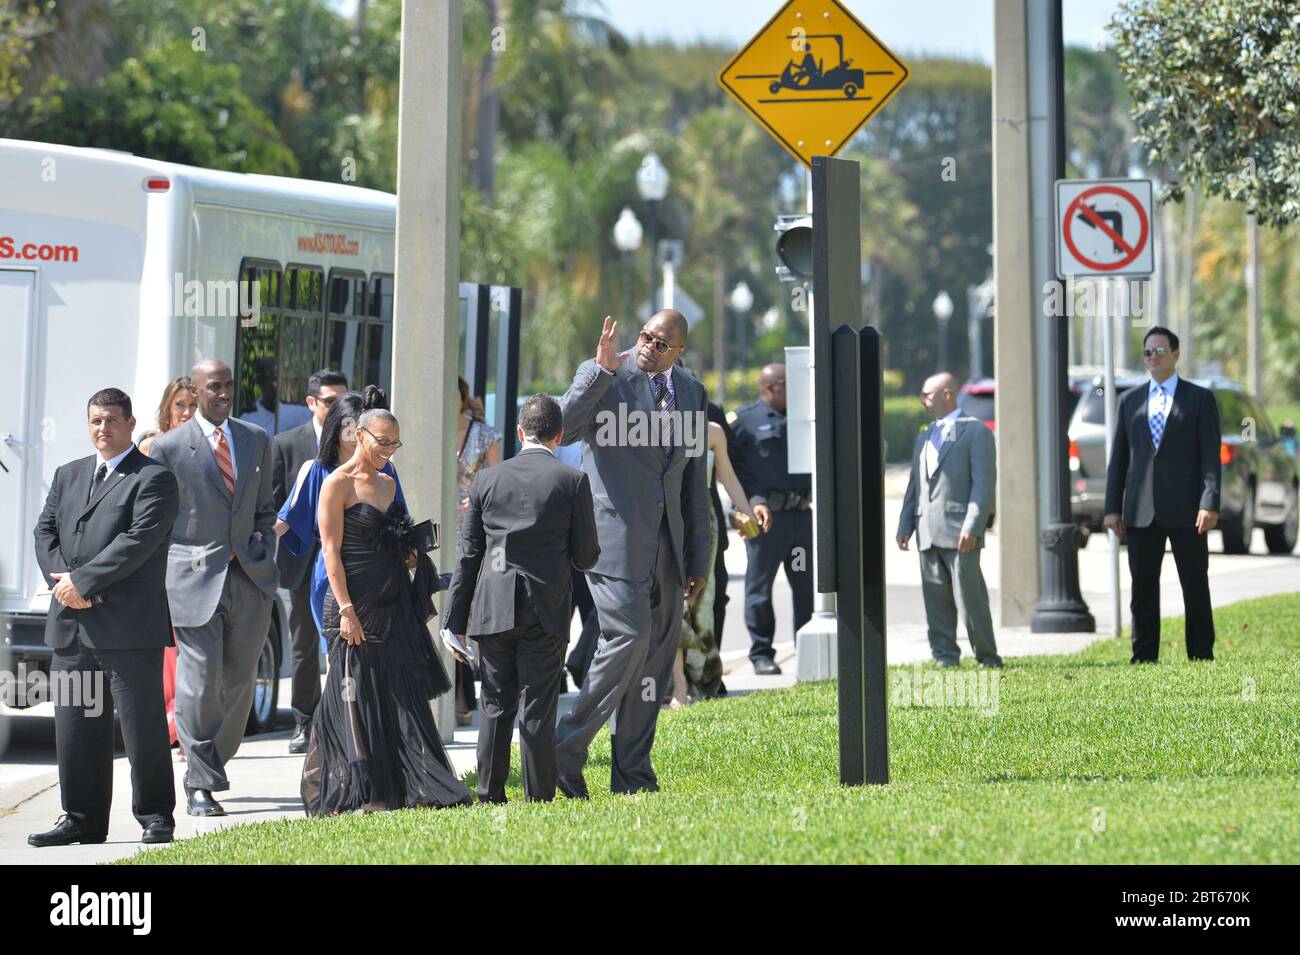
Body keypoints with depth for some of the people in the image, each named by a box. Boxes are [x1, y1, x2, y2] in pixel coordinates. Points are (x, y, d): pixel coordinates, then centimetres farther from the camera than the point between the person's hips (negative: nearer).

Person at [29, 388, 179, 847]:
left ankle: (155, 816, 7)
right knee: (75, 725, 8)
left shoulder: (154, 478, -3)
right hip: (71, 626, 6)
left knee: (143, 723, -2)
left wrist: (82, 581, -15)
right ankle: (82, 818, 16)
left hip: (129, 624, -6)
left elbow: (139, 541, -14)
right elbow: (45, 533, 13)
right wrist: (62, 583, -5)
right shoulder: (67, 475, 19)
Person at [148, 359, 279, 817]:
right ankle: (201, 785, -1)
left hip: (250, 577, 4)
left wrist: (262, 541, 6)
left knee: (239, 679, 9)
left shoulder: (257, 440, 12)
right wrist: (161, 578, -1)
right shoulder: (169, 446, -2)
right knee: (199, 681, -8)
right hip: (195, 579, -4)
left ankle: (212, 762, 28)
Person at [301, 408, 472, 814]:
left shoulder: (387, 483, 15)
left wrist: (408, 553, 4)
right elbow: (331, 550, -12)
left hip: (394, 603, 7)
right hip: (356, 601, -7)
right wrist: (346, 609, -18)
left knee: (403, 694, 5)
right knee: (357, 695, -2)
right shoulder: (338, 483, -7)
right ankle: (358, 793, 4)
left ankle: (408, 786, 10)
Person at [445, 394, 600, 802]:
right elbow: (586, 556, 0)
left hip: (494, 610, 2)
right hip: (546, 612, -2)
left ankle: (490, 798, 9)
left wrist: (456, 622, 8)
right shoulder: (573, 481, -3)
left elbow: (467, 555, 5)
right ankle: (539, 800, 4)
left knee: (496, 706, 9)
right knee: (539, 710, 2)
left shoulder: (487, 479, 4)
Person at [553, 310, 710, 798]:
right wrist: (601, 371, -26)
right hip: (615, 534, -6)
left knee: (656, 655, 6)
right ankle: (565, 751, -5)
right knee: (628, 637, -17)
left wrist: (699, 557, 16)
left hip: (666, 544, 6)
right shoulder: (603, 374, -3)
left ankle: (632, 776, 13)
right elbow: (564, 429, -20)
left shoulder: (691, 391, 13)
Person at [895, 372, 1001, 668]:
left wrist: (972, 527, -17)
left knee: (970, 597, -6)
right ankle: (944, 657, 10)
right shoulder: (924, 437, 23)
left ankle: (987, 658, 2)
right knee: (936, 600, 5)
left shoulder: (976, 431, 0)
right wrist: (905, 525, 11)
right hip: (928, 533, 7)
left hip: (959, 532, -7)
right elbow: (914, 486, 23)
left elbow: (984, 484, -8)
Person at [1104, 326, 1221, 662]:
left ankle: (1201, 657, 7)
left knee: (1195, 586, 1)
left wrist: (1210, 504, -13)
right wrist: (1112, 507, 4)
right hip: (1141, 510, 3)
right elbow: (1118, 458, 12)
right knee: (1143, 587, 3)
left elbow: (1211, 455, -3)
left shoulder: (1200, 398, 5)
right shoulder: (1130, 401, 14)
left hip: (1185, 509, -3)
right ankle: (1144, 658, 8)